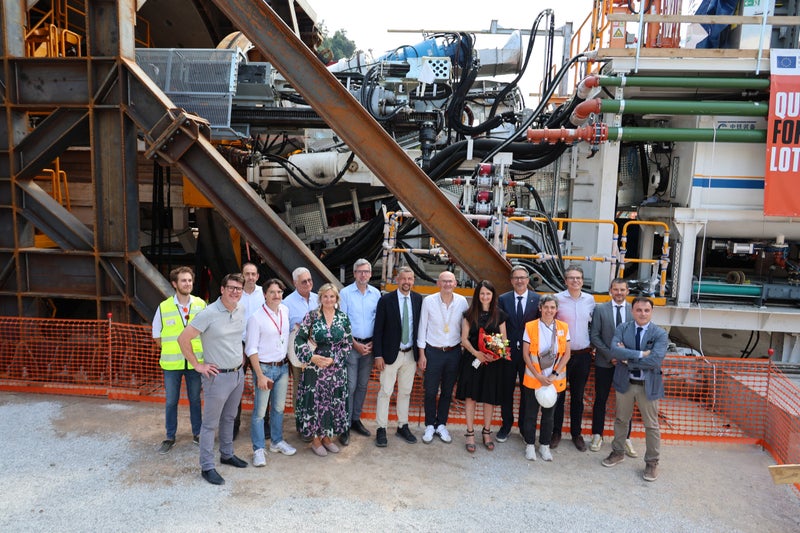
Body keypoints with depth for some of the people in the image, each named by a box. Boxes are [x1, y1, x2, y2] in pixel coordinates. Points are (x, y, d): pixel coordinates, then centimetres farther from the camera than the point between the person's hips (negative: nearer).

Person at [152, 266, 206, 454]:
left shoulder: (201, 305, -4)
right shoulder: (164, 307, -5)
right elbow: (157, 337, 6)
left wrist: (195, 351, 4)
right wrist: (172, 350, 4)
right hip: (172, 363, 0)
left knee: (195, 399, 12)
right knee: (171, 401, 10)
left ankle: (197, 434, 28)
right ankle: (170, 437, 26)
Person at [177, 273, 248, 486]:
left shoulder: (241, 310, 1)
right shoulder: (208, 314, -19)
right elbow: (183, 339, -16)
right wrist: (197, 365, -12)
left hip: (238, 373, 7)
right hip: (218, 376, -6)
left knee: (229, 418, 21)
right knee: (211, 424, 5)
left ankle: (227, 454, 37)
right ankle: (207, 467, 15)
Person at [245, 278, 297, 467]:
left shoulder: (285, 311, 1)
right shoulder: (256, 317, -14)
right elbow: (251, 349, -12)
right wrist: (260, 376, -15)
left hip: (283, 366, 5)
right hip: (265, 367, -5)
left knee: (279, 408, 16)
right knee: (260, 411, 1)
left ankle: (277, 442, 33)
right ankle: (258, 449, 15)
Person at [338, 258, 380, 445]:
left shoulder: (376, 293, 4)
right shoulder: (345, 293, -6)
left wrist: (373, 342, -2)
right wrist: (355, 344, -9)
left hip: (369, 345, 4)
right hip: (351, 344, -4)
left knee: (363, 385, 12)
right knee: (349, 386, -4)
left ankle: (356, 419, 26)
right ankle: (345, 426, 7)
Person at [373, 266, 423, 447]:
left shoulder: (418, 299, 1)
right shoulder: (386, 300, -9)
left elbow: (420, 325, 6)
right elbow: (378, 329, -7)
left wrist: (420, 352, 4)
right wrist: (378, 355, -11)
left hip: (410, 354, 4)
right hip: (391, 353, -3)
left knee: (405, 392, 14)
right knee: (385, 392, 3)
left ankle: (403, 426, 28)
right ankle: (381, 429, 14)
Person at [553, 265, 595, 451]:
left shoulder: (590, 300, 4)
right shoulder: (557, 299, -8)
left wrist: (592, 345, 9)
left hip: (583, 355, 3)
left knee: (578, 396, 13)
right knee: (558, 395, 7)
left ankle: (576, 433, 26)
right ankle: (556, 432, 21)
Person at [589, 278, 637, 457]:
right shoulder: (600, 309, -2)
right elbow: (594, 336, -4)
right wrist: (610, 355, -11)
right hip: (604, 362, 0)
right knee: (600, 399, 9)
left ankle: (626, 438, 20)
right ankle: (597, 435, 22)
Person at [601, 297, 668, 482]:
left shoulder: (660, 334, -10)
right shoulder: (622, 329, -3)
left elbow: (655, 360, -23)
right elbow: (614, 350, -19)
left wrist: (627, 359, -18)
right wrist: (640, 354, -26)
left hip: (648, 385, -2)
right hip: (625, 382, 2)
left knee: (651, 425, 10)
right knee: (621, 420, 18)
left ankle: (652, 462, 27)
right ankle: (618, 452, 37)